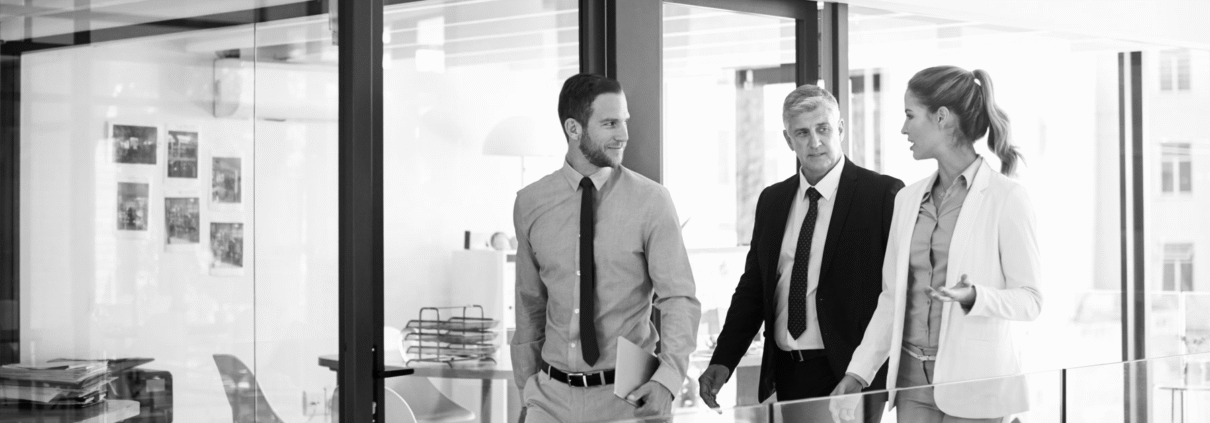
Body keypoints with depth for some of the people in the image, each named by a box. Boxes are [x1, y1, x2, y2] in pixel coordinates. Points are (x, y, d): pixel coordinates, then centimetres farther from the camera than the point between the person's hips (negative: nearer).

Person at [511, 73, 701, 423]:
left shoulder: (651, 201, -7)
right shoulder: (530, 203, 2)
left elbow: (680, 299, -10)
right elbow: (529, 305, 9)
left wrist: (667, 379, -23)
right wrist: (528, 391, 9)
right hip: (552, 394, 2)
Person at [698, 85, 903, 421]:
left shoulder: (884, 194, -6)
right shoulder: (771, 201, 10)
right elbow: (752, 287, 12)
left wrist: (882, 380, -14)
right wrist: (723, 361, 2)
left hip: (847, 373, -4)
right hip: (784, 376, 5)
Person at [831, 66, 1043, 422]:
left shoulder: (1006, 198, -6)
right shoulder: (908, 200, 11)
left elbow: (1030, 299, -6)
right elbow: (892, 297, 12)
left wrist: (972, 297, -24)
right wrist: (858, 372, 4)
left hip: (973, 382, -5)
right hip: (913, 379, 5)